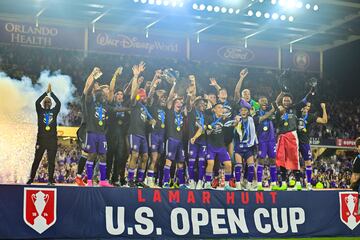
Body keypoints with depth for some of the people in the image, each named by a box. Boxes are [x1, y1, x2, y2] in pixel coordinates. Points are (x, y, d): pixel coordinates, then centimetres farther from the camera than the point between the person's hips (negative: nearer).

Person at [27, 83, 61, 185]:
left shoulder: (54, 111, 11)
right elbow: (37, 102, -7)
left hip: (52, 140, 1)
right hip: (41, 139, -1)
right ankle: (31, 179, 2)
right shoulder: (40, 111, 9)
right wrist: (46, 92, -8)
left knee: (51, 161, 2)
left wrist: (51, 93, -3)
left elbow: (58, 103, -4)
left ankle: (50, 180, 6)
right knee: (36, 160, 0)